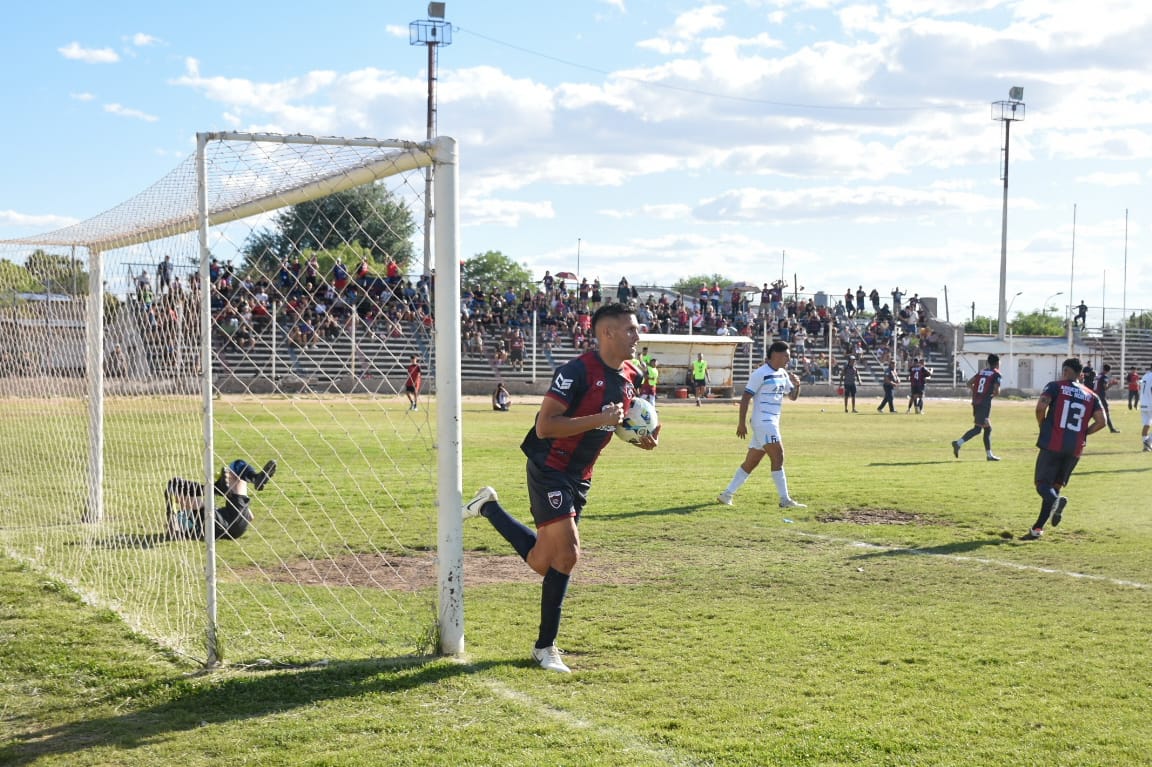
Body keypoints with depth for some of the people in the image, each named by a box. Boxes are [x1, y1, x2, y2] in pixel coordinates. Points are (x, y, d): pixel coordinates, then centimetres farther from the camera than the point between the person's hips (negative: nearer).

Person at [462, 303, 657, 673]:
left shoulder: (631, 376, 4)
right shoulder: (578, 371, -21)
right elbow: (544, 427, -25)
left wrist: (641, 437, 2)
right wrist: (599, 419, -29)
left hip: (579, 476, 8)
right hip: (549, 470, -8)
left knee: (541, 563, 11)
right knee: (567, 555, -14)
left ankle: (489, 507, 34)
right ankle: (545, 647, 2)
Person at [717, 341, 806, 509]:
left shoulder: (783, 374, 14)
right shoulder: (760, 374, -11)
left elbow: (793, 396, 21)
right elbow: (746, 397, -11)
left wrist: (797, 385, -1)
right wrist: (742, 422, -15)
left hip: (772, 423, 9)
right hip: (763, 421, -9)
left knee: (751, 462, 9)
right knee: (778, 456, -14)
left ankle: (727, 494, 15)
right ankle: (785, 500, -14)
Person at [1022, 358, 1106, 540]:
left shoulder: (1056, 386, 1)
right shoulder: (1091, 395, 13)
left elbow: (1041, 406, -15)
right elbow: (1102, 421, 3)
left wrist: (1042, 426, 3)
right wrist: (1083, 433, 16)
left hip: (1052, 445, -4)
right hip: (1075, 448, 4)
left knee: (1043, 483, 2)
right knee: (1056, 484, 14)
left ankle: (1055, 500, -33)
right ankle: (1037, 528, 12)